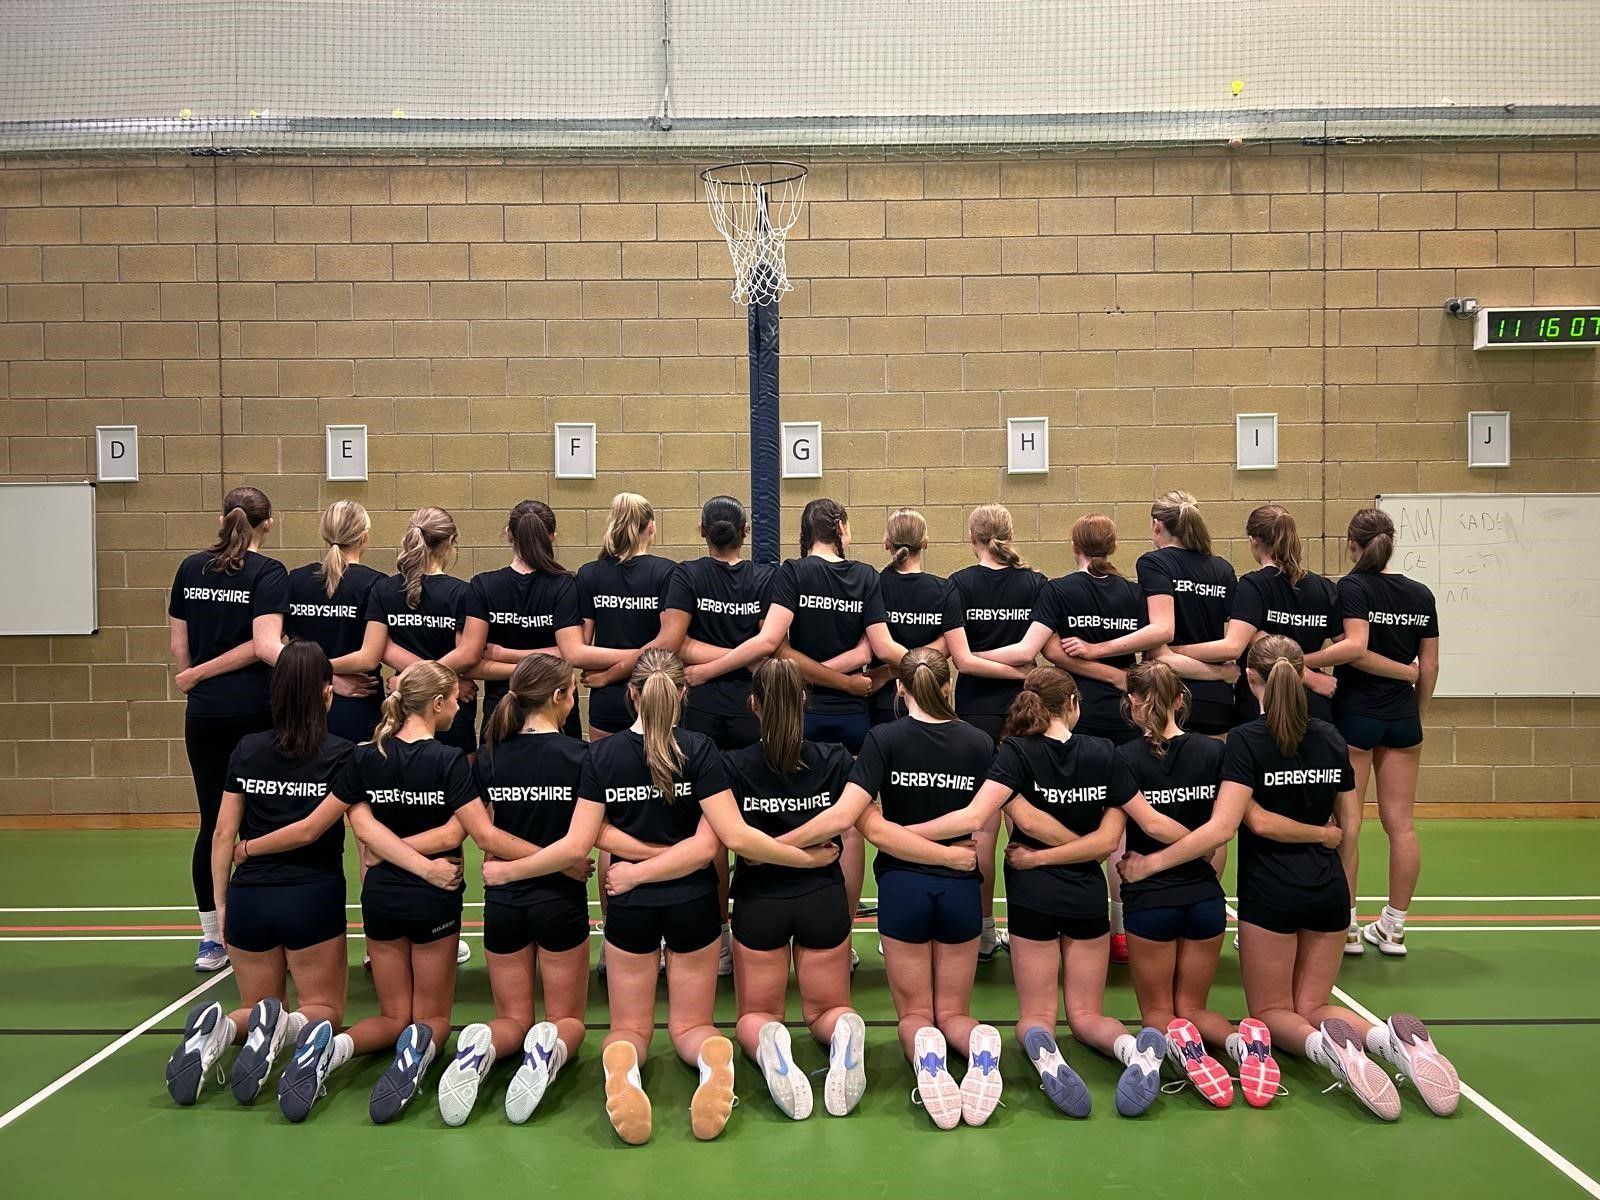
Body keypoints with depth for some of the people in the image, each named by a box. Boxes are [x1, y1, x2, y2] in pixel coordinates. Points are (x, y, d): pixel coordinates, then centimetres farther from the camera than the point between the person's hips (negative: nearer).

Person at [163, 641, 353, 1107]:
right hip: (313, 899, -3)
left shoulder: (247, 750, 4)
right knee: (325, 1008, 16)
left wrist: (222, 905, 14)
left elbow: (224, 834, 7)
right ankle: (284, 1025, -18)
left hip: (248, 898, 3)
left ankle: (219, 1029, -12)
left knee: (257, 1006, 22)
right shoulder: (343, 755, -5)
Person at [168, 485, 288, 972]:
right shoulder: (268, 573, -8)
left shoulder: (191, 568, 8)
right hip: (256, 712, -5)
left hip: (203, 714, 5)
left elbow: (178, 644, 11)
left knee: (212, 823, 11)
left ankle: (211, 941, 17)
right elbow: (265, 645, -20)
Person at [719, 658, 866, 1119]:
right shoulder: (835, 758, -5)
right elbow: (844, 817, -21)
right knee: (825, 1009, 21)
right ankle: (845, 1029, -16)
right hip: (824, 897, 1)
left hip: (759, 900, -1)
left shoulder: (733, 765, -8)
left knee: (755, 1013, 19)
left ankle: (767, 1042, -17)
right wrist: (792, 846, -16)